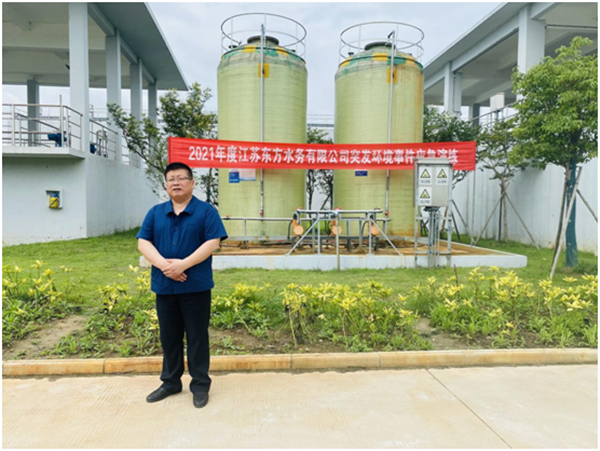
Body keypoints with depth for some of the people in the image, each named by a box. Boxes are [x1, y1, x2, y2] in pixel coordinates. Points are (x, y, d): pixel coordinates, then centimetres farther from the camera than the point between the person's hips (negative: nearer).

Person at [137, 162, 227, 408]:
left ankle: (200, 385, 20)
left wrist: (183, 264, -20)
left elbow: (213, 243, -11)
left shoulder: (206, 211, -2)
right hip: (164, 286, 4)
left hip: (196, 286, -4)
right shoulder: (155, 212, 10)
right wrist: (163, 264, -15)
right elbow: (143, 242, 3)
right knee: (169, 337, 15)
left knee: (197, 337, 5)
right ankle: (170, 382, 31)